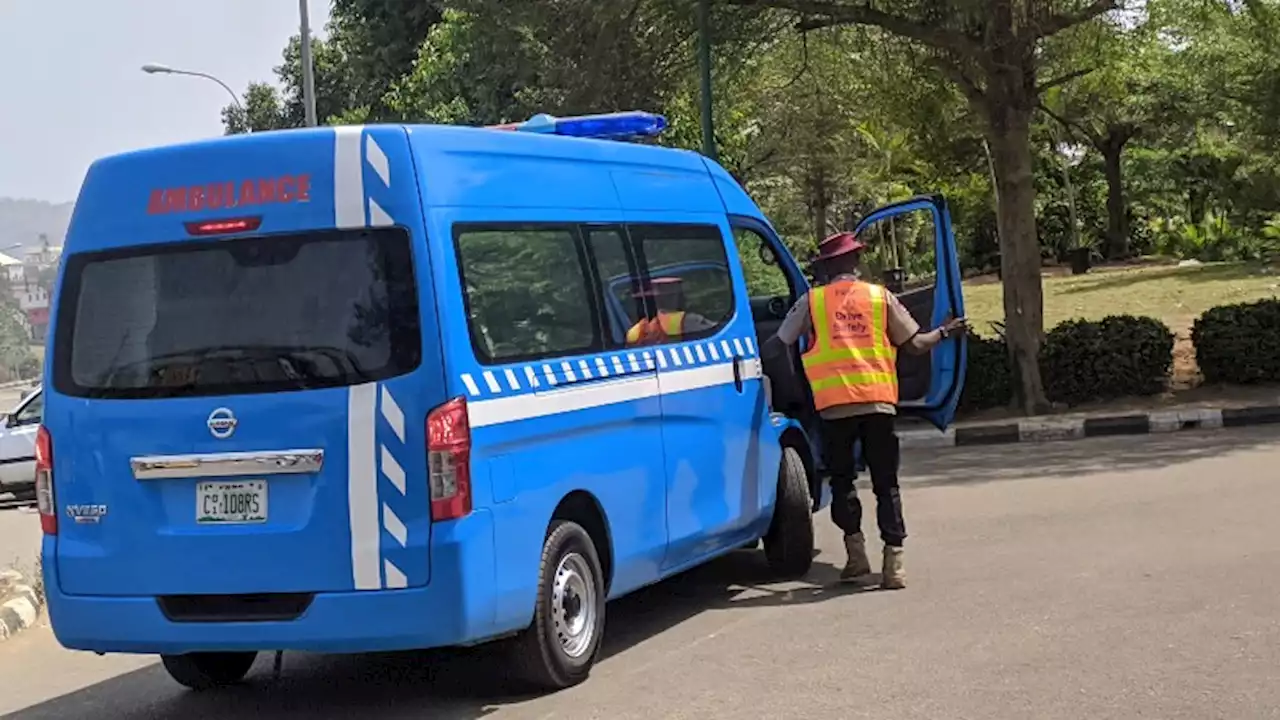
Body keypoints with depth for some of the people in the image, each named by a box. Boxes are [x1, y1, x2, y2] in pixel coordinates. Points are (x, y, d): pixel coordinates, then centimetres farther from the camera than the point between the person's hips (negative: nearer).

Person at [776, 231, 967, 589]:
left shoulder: (810, 301, 6)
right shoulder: (880, 296, 8)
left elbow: (779, 345, 8)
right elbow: (915, 345, 9)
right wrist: (944, 332, 28)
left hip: (834, 405, -1)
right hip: (878, 401, 1)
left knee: (842, 479, 14)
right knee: (886, 483, 7)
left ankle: (856, 552, 4)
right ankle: (893, 562, 0)